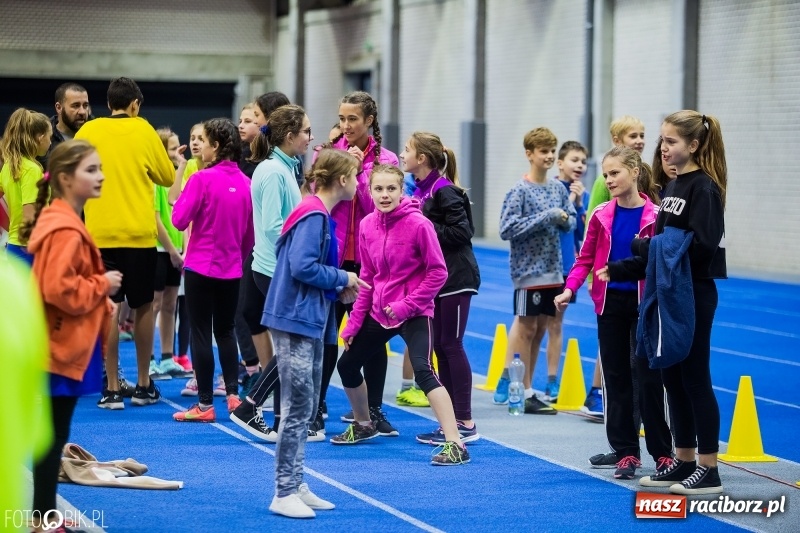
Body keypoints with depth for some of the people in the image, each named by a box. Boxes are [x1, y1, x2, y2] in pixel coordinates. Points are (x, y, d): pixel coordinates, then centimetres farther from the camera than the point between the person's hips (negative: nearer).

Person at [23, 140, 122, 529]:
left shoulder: (63, 222, 14)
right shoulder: (64, 230, -20)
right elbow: (58, 290, -27)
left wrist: (101, 294, 12)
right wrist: (103, 285, -16)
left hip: (63, 347, 10)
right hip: (61, 350, -10)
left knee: (52, 435, 15)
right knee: (52, 437, -4)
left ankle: (44, 513, 22)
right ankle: (44, 518, 1)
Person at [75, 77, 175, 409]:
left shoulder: (88, 131, 2)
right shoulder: (143, 131, 0)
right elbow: (168, 177, 7)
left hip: (101, 232, 1)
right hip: (139, 232, -1)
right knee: (143, 307, 11)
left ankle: (112, 390, -1)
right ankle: (143, 386, 17)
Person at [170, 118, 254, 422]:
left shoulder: (202, 179, -15)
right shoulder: (244, 182, 1)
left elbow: (179, 220, -12)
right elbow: (250, 231, 8)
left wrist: (182, 194, 1)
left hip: (201, 268, -5)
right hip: (232, 270, 5)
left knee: (201, 333, 2)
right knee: (225, 331, 18)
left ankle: (205, 404, 4)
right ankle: (232, 394, 13)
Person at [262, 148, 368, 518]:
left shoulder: (320, 215, 13)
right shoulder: (314, 216, -16)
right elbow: (302, 266, -24)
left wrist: (339, 287, 5)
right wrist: (342, 279, -12)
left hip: (310, 322, 10)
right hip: (295, 321, -10)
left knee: (305, 408, 14)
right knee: (297, 408, -6)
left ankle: (296, 486, 21)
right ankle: (284, 494, -1)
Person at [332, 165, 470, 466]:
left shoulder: (418, 224, -17)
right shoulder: (368, 225, 0)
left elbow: (438, 272, -13)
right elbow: (367, 277, 9)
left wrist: (407, 305, -19)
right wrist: (354, 322, 9)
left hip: (413, 314, -7)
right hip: (378, 313, 7)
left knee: (423, 371, -25)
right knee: (347, 365, 16)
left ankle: (455, 445, -26)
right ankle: (363, 425, 42)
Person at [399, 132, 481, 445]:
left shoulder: (445, 192, -15)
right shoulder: (420, 190, 9)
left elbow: (462, 231, -21)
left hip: (455, 278, -9)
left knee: (451, 345, -5)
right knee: (440, 346, 10)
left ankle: (466, 424, 0)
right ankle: (451, 421, 16)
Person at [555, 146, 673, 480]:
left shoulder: (654, 216, -8)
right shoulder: (602, 216, 1)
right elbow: (586, 258, 7)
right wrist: (570, 289, -7)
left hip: (643, 303, -4)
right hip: (610, 302, 4)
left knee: (649, 377, -2)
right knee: (616, 377, 8)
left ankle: (662, 452, 6)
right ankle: (625, 450, 15)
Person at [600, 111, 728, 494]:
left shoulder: (703, 189, -13)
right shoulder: (674, 187, 13)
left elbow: (701, 246, -23)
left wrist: (653, 247, -18)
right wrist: (619, 270, 13)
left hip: (694, 296, -9)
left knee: (695, 379, -4)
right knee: (673, 379, 12)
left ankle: (709, 470, 2)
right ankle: (683, 461, 20)